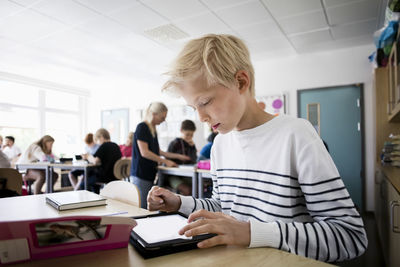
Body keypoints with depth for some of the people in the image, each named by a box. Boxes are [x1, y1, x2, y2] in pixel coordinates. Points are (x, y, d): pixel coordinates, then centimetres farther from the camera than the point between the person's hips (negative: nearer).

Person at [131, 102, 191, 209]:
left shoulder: (153, 129, 15)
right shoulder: (142, 127, -11)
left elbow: (157, 151, 19)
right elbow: (144, 152, -17)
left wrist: (178, 156, 15)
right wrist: (165, 161, -14)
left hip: (149, 173, 8)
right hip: (140, 175, -8)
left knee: (148, 207, 8)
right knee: (141, 208, -5)